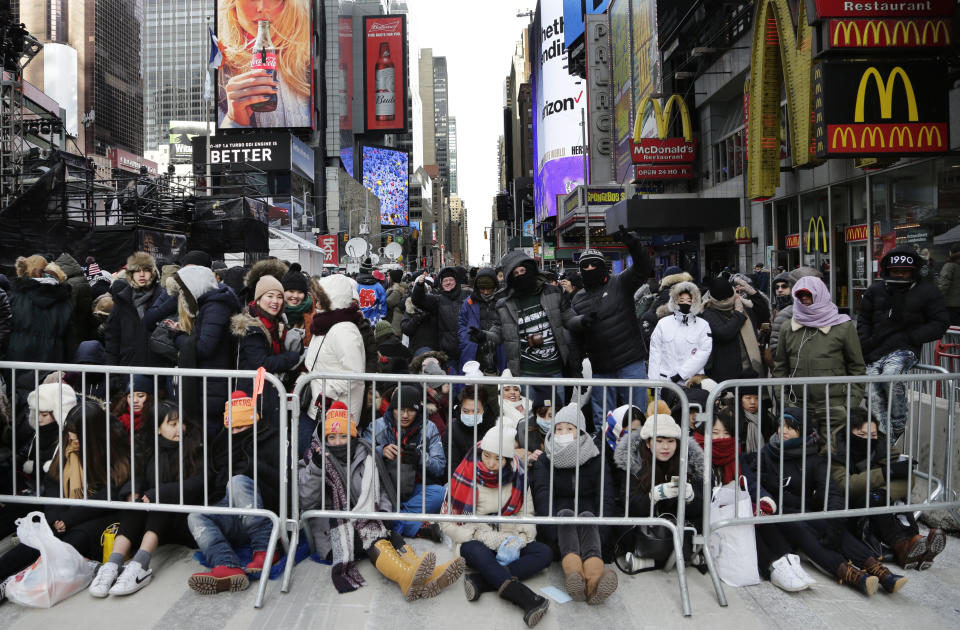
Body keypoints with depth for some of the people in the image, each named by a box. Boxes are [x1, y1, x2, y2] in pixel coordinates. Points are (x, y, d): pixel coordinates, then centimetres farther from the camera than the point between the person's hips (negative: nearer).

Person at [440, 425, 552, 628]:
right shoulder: (465, 476, -6)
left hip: (507, 543, 3)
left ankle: (481, 581, -35)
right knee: (477, 551, -37)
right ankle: (527, 600, -52)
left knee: (545, 553, -22)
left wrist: (517, 541, -19)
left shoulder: (518, 478, 2)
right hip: (474, 542, -3)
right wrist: (485, 538, -16)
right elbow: (447, 522, -6)